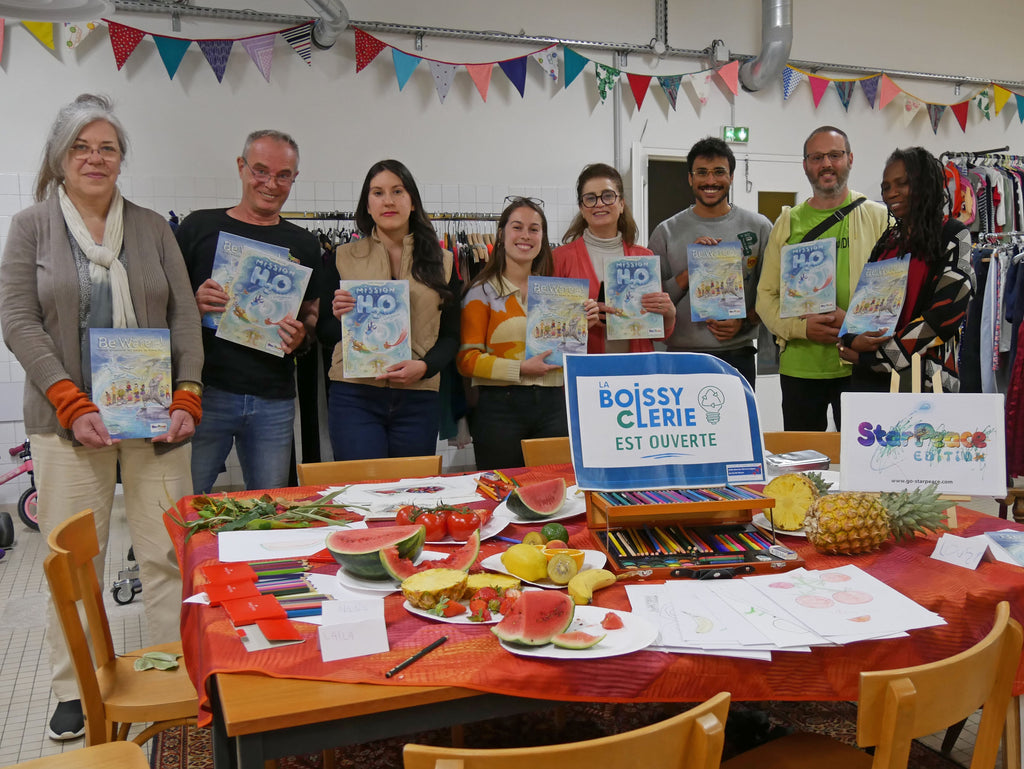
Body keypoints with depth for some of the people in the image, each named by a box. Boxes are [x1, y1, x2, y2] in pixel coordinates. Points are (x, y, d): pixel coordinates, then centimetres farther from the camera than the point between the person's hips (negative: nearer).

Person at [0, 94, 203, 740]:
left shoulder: (153, 227, 12)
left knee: (169, 552, 2)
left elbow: (184, 316, 7)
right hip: (68, 420, -1)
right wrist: (73, 405, -13)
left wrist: (188, 395, -7)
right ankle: (74, 689, 18)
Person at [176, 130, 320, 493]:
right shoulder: (199, 226, 4)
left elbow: (314, 314, 16)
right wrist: (194, 304, -14)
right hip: (207, 391, -2)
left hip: (275, 401, 2)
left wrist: (302, 336, -6)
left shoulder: (304, 245, 12)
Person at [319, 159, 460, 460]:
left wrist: (424, 366, -10)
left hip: (418, 399, 1)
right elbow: (324, 331, 11)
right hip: (355, 397, -1)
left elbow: (451, 336, 9)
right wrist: (340, 317, -11)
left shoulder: (442, 262, 10)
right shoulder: (343, 258, 9)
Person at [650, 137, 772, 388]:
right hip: (682, 355, 0)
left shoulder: (758, 226, 7)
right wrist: (691, 269, -10)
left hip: (738, 356, 1)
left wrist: (745, 321, -9)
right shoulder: (666, 232, 5)